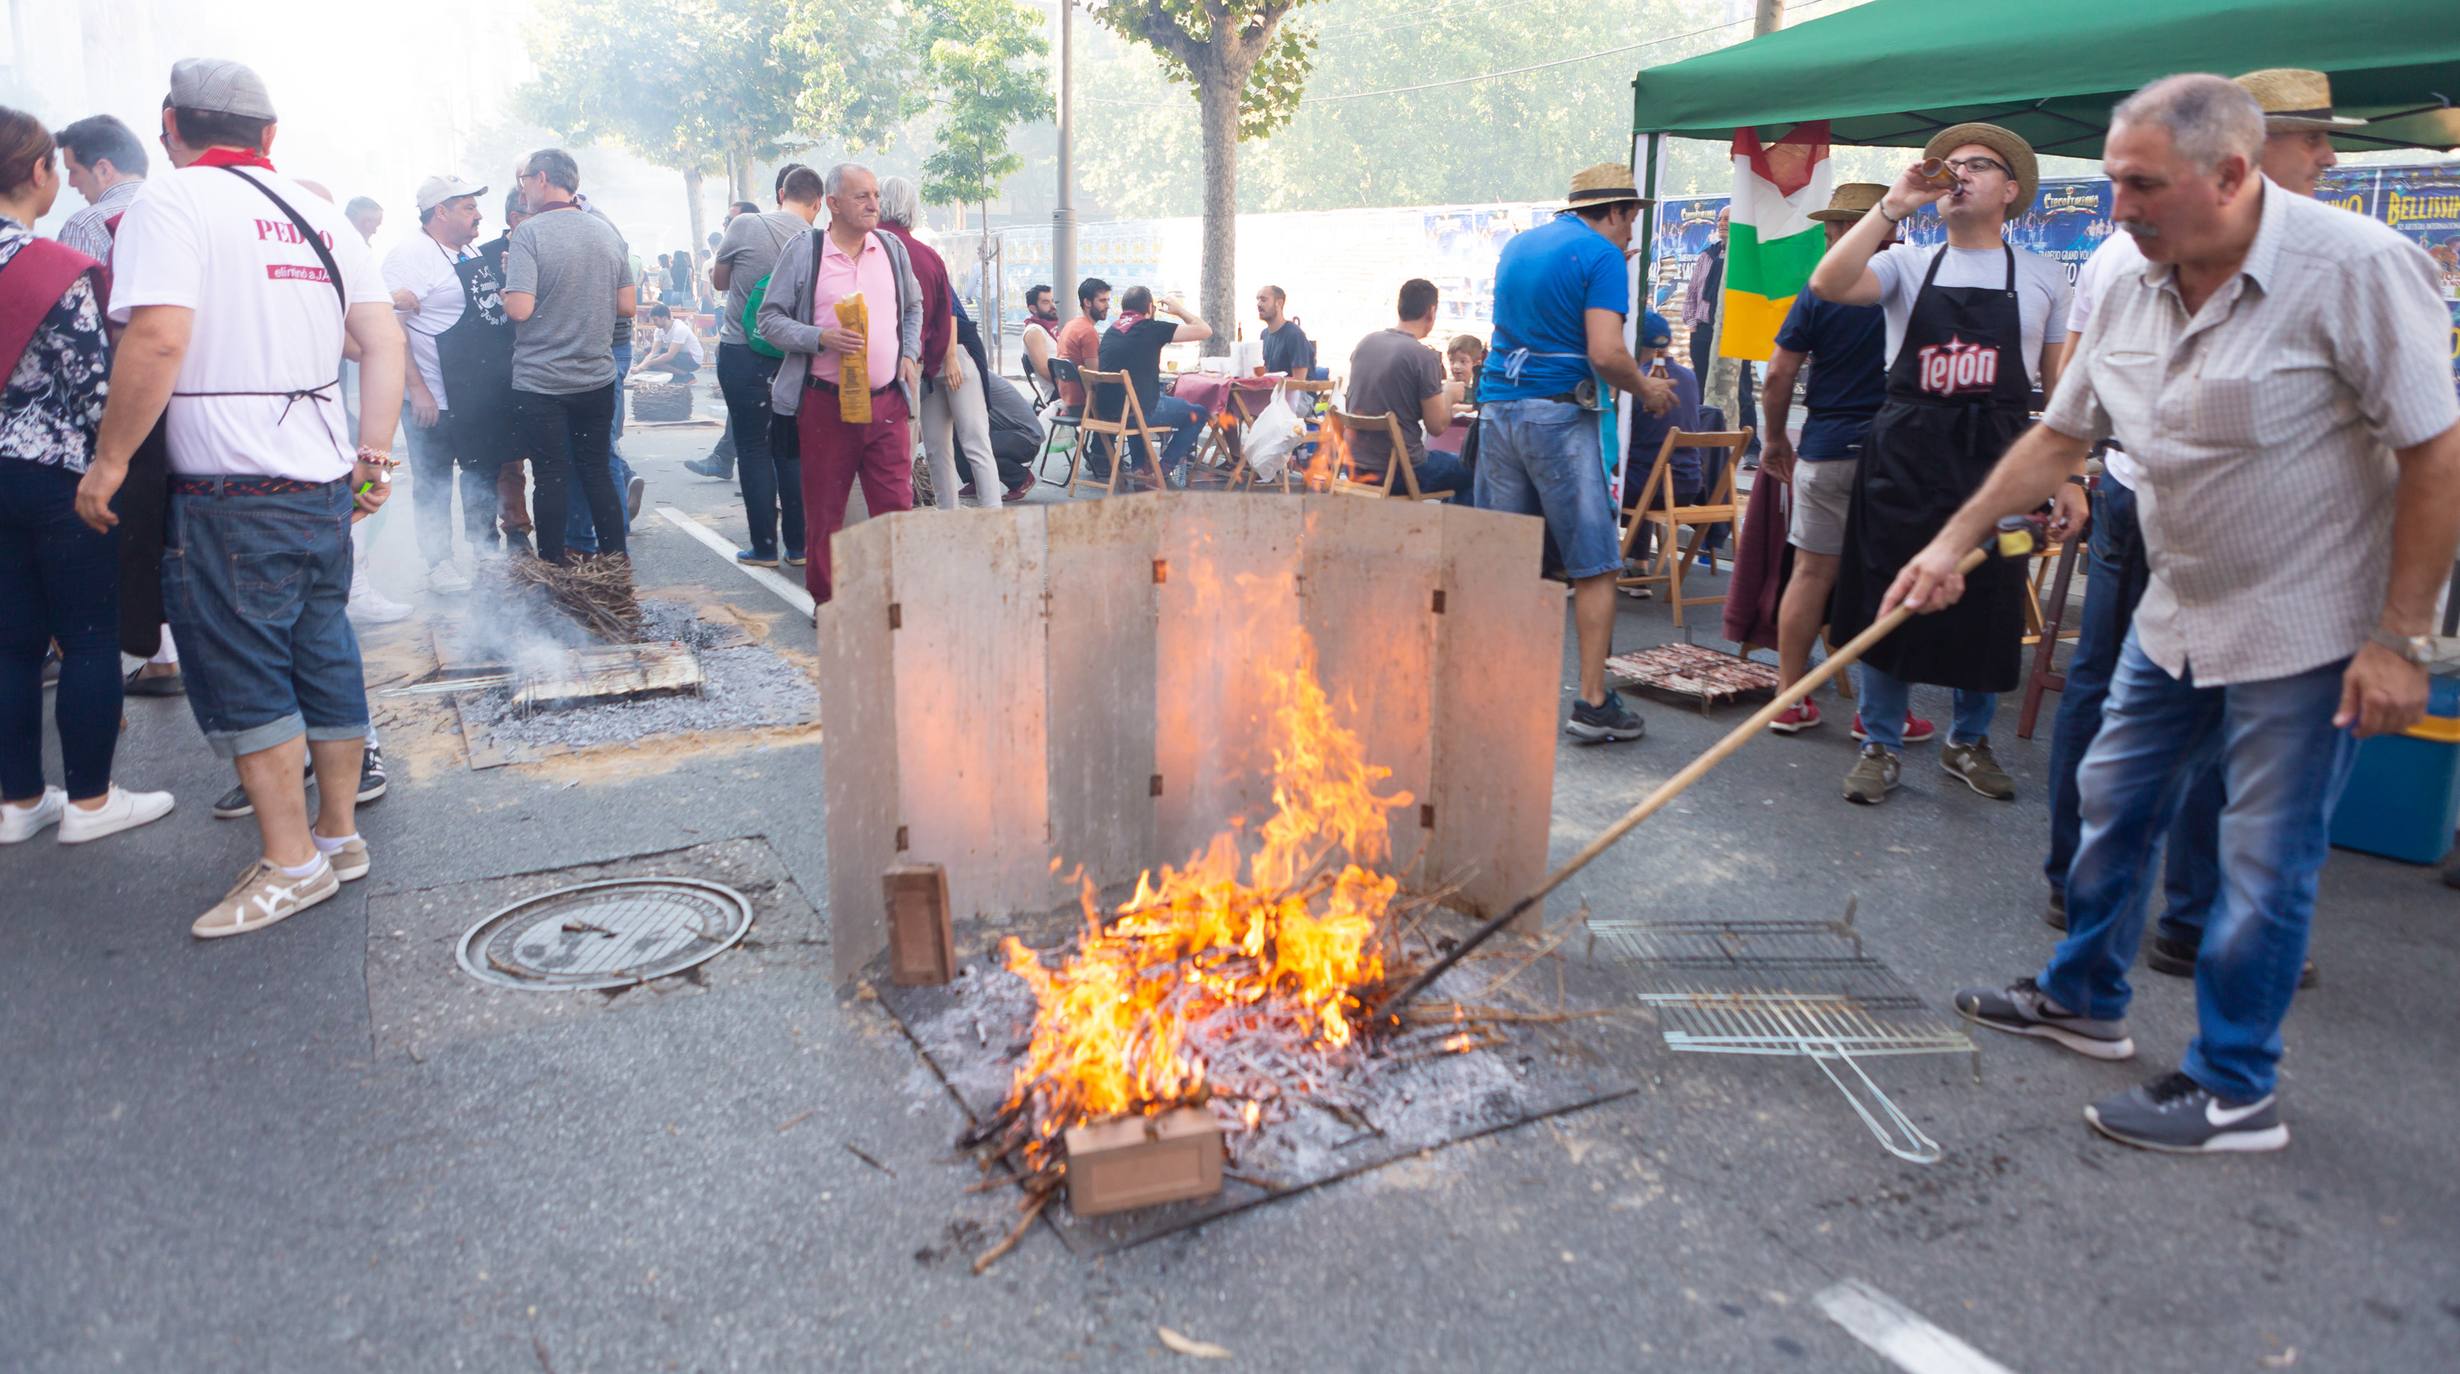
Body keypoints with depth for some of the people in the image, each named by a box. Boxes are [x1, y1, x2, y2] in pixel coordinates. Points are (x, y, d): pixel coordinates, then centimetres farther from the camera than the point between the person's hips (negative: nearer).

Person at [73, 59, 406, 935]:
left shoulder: (171, 200, -7)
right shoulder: (316, 213, 12)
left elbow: (158, 339, -19)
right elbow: (384, 340, 8)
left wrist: (109, 460, -11)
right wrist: (375, 450, 9)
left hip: (232, 492, -7)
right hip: (324, 480, 7)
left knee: (241, 678, 2)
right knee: (324, 658, 14)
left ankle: (290, 864, 7)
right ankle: (339, 834, 24)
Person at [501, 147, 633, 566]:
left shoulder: (530, 232, -13)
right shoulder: (605, 232, 4)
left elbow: (520, 309, -20)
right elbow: (626, 306, 6)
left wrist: (506, 289, 1)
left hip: (540, 384, -4)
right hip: (596, 378, 5)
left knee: (551, 475, 4)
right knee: (597, 470, 13)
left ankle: (553, 566, 13)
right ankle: (614, 559, 17)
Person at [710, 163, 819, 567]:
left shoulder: (745, 225, -8)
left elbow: (719, 279, 7)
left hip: (741, 351, -2)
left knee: (754, 450, 4)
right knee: (791, 450, 12)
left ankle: (764, 546, 5)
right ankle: (798, 545, 13)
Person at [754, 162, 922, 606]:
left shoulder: (892, 248, 9)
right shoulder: (802, 253, -2)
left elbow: (913, 308, 23)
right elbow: (768, 319, -1)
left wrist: (910, 355, 7)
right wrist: (822, 339, -15)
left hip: (887, 402, 3)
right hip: (826, 403, -3)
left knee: (896, 505, 2)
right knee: (824, 511, 6)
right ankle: (825, 599, 18)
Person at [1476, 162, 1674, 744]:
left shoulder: (1516, 246, 17)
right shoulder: (1601, 254, -5)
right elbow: (1606, 352, -16)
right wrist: (1646, 389, 1)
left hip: (1496, 407, 7)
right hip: (1558, 414, -7)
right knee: (1595, 565, 0)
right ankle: (1592, 703, -1)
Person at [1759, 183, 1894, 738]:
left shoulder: (1820, 292, -2)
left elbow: (1779, 374, -2)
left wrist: (1775, 438, 10)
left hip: (1826, 448, 0)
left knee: (1812, 572, 7)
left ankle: (1789, 698, 12)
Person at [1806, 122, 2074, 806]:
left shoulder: (2044, 277, 10)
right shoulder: (1908, 264, 6)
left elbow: (2062, 387, 10)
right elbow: (1828, 284, -14)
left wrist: (2070, 476, 5)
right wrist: (1892, 206, -12)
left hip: (1996, 462, 1)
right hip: (1904, 455, -1)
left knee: (1988, 608, 7)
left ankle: (1968, 742, 25)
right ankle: (1880, 746, 14)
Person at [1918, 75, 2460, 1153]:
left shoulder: (2355, 269, -19)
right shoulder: (2130, 295, 0)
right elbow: (2060, 437, 11)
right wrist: (1953, 543, 7)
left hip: (2307, 634, -7)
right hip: (2175, 615, 7)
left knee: (2264, 867, 2)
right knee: (2112, 808, 16)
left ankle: (2233, 1091, 17)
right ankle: (2082, 1002, 36)